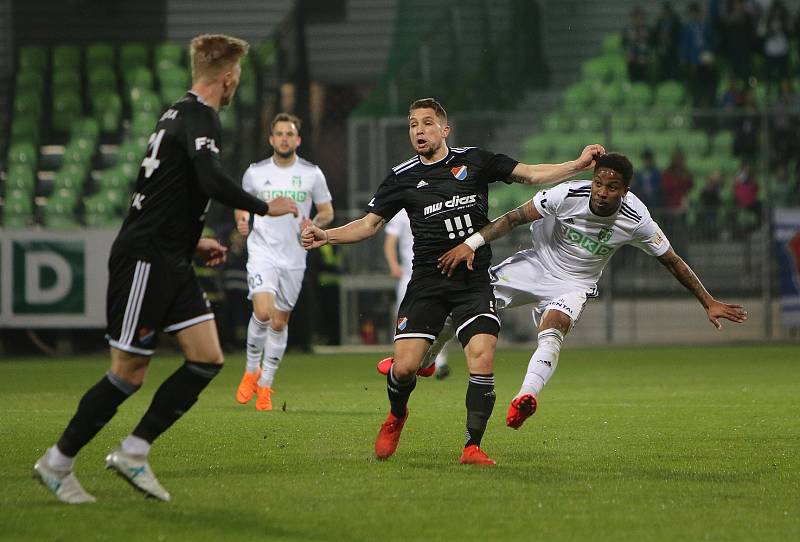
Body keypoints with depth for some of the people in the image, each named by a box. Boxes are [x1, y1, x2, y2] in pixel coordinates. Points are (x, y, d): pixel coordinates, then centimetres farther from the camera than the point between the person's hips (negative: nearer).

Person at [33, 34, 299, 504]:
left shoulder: (183, 114, 16)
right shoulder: (199, 118, -14)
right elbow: (213, 182, -30)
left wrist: (193, 241, 23)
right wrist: (265, 208, -16)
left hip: (171, 262, 10)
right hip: (146, 260, -10)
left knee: (208, 359, 1)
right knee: (129, 373, -4)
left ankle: (133, 453, 6)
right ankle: (58, 463, 9)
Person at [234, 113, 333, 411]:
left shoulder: (312, 174, 1)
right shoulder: (255, 173, 1)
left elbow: (327, 211, 9)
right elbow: (242, 205, 16)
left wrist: (314, 225, -12)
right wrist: (241, 221, -7)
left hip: (294, 257, 2)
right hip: (262, 252, -1)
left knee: (279, 322, 6)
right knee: (262, 312, -21)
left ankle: (265, 385, 20)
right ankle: (251, 370, 2)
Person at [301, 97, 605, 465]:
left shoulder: (475, 161, 7)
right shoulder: (402, 178, 8)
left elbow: (531, 174, 9)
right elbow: (369, 224, 12)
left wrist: (578, 164, 0)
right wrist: (326, 236, -2)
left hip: (475, 280, 0)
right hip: (427, 280, 1)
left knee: (482, 359, -17)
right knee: (405, 366, -8)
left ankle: (472, 447, -8)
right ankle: (396, 417, 25)